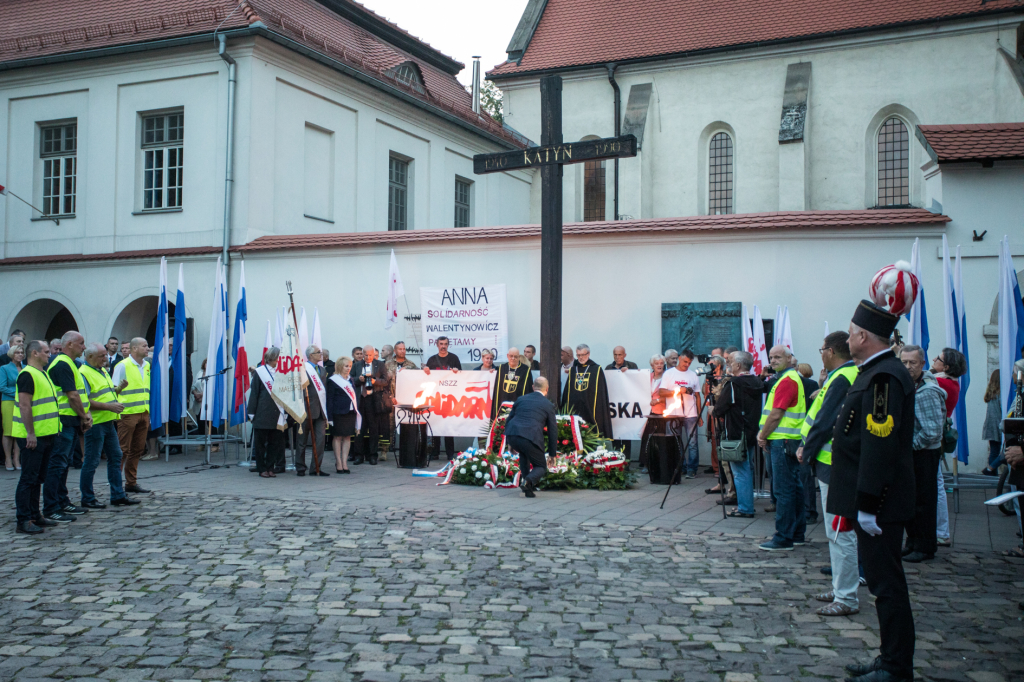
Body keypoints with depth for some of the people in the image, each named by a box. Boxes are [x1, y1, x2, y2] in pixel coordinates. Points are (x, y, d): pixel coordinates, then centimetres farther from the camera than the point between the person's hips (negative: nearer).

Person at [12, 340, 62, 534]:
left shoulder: (43, 373, 17)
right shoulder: (27, 375, -14)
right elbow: (24, 406, -20)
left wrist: (53, 430, 21)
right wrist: (30, 433, -23)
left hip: (45, 435, 10)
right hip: (33, 437, -10)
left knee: (38, 478, 14)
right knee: (28, 478, -5)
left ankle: (34, 515, 21)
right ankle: (24, 520, -2)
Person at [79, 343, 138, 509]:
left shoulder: (103, 371, 17)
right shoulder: (84, 373, -13)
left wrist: (118, 388, 11)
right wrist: (108, 406, -22)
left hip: (108, 422, 9)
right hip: (95, 424, -9)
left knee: (115, 457, 11)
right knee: (91, 461, -2)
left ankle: (118, 495, 17)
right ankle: (87, 498, 8)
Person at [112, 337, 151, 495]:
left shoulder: (147, 365, 15)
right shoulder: (122, 366, -6)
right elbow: (114, 390, -7)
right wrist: (120, 387, -30)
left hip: (144, 413, 7)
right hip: (128, 413, -7)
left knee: (137, 450, 9)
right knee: (123, 450, -5)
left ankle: (131, 483, 15)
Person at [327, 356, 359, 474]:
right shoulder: (333, 381, -3)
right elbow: (329, 399, -6)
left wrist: (356, 410, 8)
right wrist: (330, 416, -12)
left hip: (351, 412, 6)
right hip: (338, 413, -6)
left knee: (348, 437, 5)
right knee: (338, 437, 0)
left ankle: (345, 462, 9)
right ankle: (338, 463, 4)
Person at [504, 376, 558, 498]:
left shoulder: (521, 399, 23)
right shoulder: (548, 405, 13)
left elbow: (508, 420, 25)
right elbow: (553, 431, 14)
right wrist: (552, 453, 23)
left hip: (512, 435, 4)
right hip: (531, 437, -4)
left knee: (524, 452, 37)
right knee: (541, 467, 14)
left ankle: (527, 481, 28)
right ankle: (529, 481, -16)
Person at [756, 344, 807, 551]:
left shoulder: (787, 380, -15)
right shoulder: (793, 377, 20)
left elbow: (776, 414, -18)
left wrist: (763, 436, -7)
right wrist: (765, 435, 14)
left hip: (783, 441, -11)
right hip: (790, 440, 11)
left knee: (783, 489, -9)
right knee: (794, 487, 13)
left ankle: (784, 538, -7)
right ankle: (797, 534, 20)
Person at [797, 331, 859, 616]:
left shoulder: (841, 379, -17)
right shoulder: (854, 375, 14)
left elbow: (825, 422, -18)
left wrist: (807, 451, -5)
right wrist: (809, 446, 11)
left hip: (835, 465, -10)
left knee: (839, 532, -5)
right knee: (838, 531, 17)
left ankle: (846, 598, 0)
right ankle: (842, 588, 26)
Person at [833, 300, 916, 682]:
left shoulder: (884, 377, -19)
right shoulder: (877, 373, 13)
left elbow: (880, 446, -25)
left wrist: (867, 505, -23)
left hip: (879, 503, -10)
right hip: (874, 501, 10)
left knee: (887, 584, -2)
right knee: (883, 582, 16)